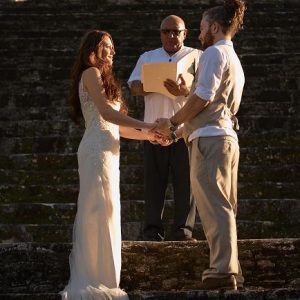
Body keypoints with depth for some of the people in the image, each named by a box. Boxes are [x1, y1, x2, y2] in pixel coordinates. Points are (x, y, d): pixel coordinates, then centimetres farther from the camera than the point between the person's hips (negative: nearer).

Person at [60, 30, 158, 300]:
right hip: (97, 149, -9)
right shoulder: (91, 73, -3)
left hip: (108, 151, 9)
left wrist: (149, 136, 14)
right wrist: (146, 126, -17)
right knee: (100, 210, -9)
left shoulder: (103, 77, 24)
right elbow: (105, 112, -16)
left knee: (103, 214, 8)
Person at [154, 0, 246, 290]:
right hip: (226, 137, 10)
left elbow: (203, 97, -15)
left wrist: (172, 122, -4)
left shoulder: (215, 53, -4)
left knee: (214, 206, -13)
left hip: (210, 138, -10)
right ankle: (231, 271, 7)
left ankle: (222, 271, -19)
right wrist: (180, 130, 25)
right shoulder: (234, 59, 25)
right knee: (223, 208, 8)